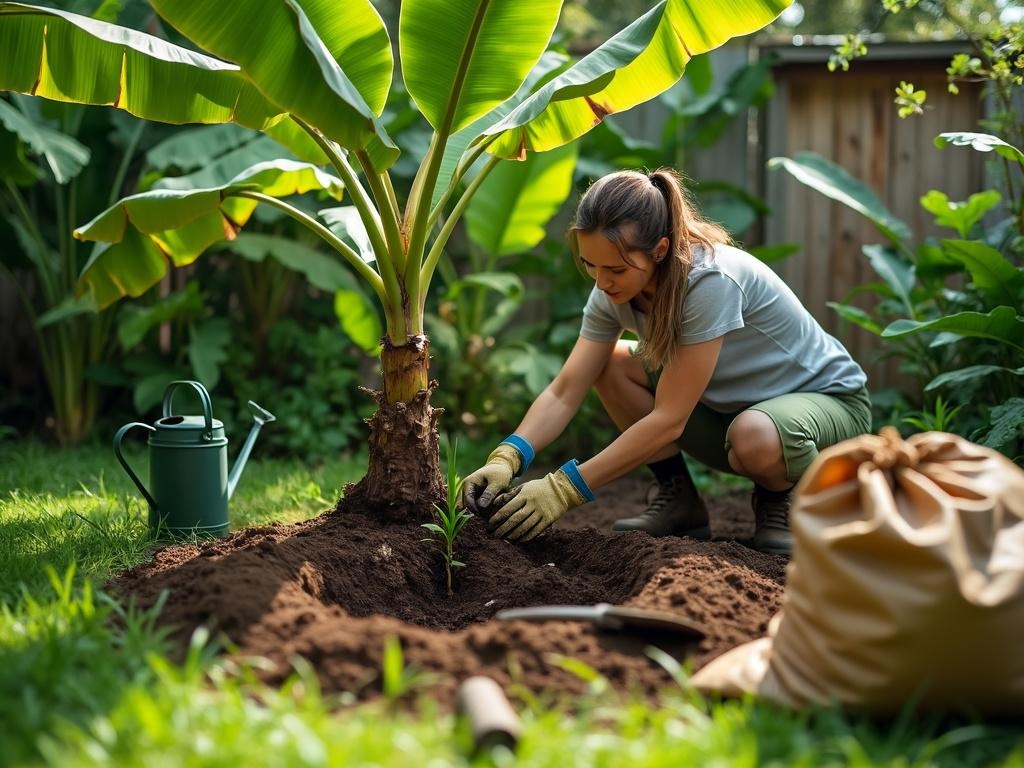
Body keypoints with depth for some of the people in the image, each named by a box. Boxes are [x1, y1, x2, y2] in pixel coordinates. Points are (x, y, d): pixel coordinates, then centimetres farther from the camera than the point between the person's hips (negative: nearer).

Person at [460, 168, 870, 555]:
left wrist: (564, 489, -36)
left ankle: (778, 496, -4)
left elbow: (668, 420, -34)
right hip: (729, 403, 6)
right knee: (610, 364, -13)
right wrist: (506, 458, -34)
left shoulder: (712, 282, -34)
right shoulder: (615, 289, -13)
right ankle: (679, 499, 1)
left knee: (753, 438, -41)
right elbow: (564, 391, -16)